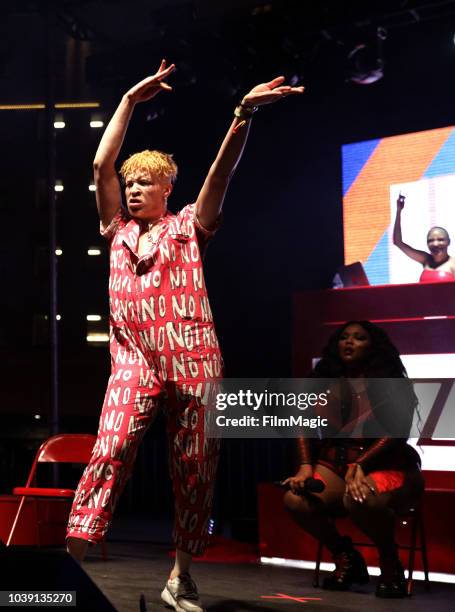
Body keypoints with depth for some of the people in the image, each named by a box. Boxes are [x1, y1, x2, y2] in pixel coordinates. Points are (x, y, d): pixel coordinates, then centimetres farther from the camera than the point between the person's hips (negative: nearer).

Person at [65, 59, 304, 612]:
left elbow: (221, 171, -2)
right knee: (110, 452, -17)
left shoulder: (188, 227, 11)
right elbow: (101, 164, 8)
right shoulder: (118, 230, 16)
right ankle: (71, 559, -22)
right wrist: (129, 101, 6)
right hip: (134, 361, 1)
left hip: (193, 363, -1)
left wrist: (244, 113, -16)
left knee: (195, 471, 1)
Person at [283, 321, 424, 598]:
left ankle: (390, 563, -9)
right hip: (335, 464, 5)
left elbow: (397, 430, -12)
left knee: (359, 500, -40)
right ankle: (346, 557, 1)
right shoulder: (326, 384, 14)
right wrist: (306, 466, -11)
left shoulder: (392, 384, 0)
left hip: (387, 465, -5)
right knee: (296, 500, -26)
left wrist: (361, 466, -25)